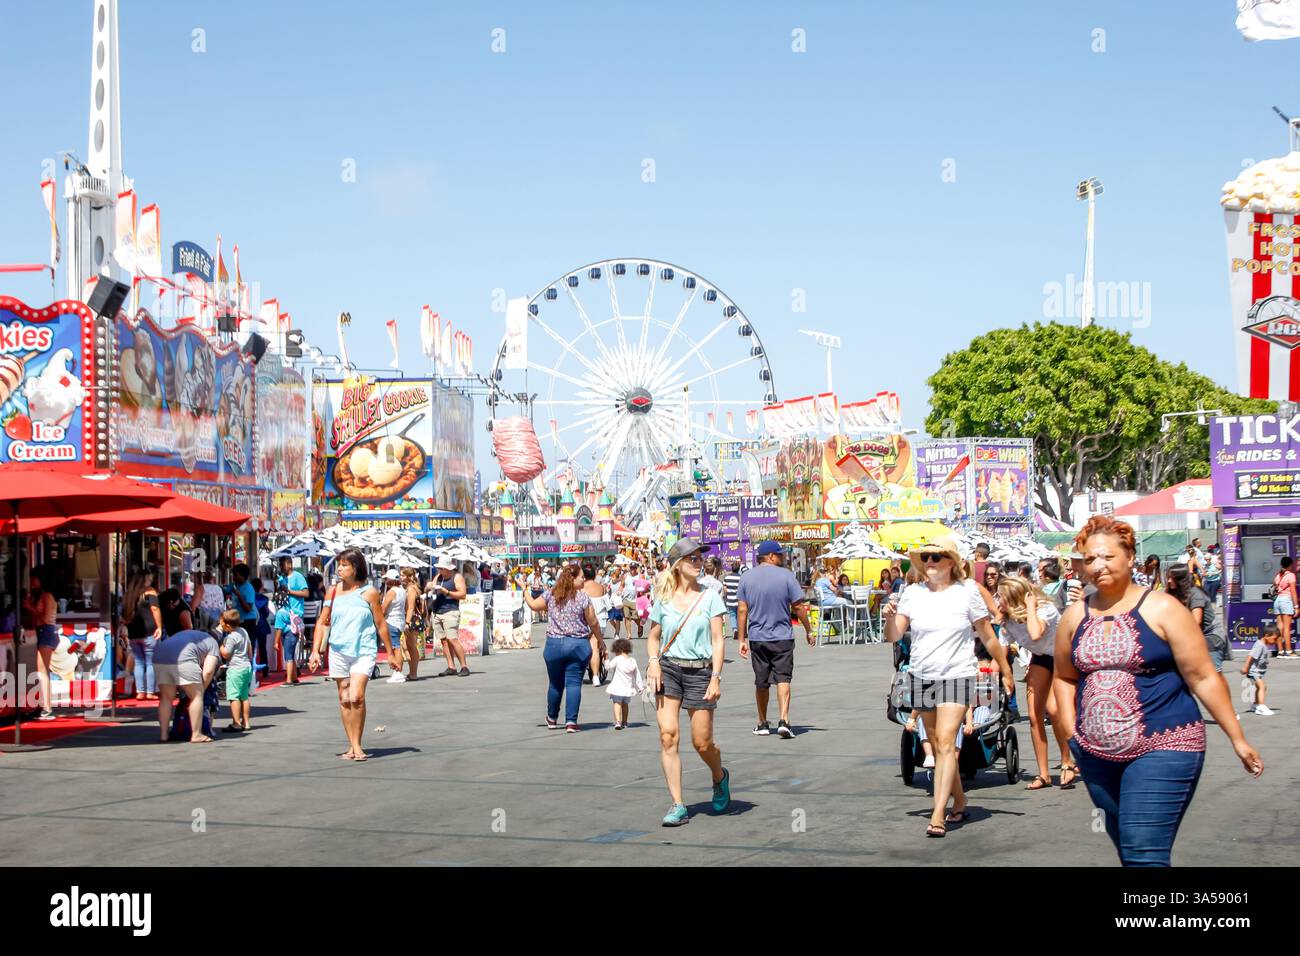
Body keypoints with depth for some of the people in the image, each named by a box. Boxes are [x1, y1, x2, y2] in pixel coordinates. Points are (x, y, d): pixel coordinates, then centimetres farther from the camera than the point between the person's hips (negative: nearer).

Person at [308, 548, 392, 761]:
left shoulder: (369, 593, -2)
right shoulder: (333, 592, 7)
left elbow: (381, 625, 3)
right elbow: (323, 623, 11)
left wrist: (390, 653, 6)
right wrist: (315, 650, 2)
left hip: (363, 652, -4)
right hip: (338, 651, 4)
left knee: (357, 697, -17)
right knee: (344, 699, 7)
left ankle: (357, 745, -7)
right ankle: (352, 746, 16)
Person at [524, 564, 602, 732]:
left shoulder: (550, 595, 0)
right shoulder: (583, 597, -7)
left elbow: (534, 605, 12)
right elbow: (593, 623, -3)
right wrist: (600, 640, 11)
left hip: (554, 644, 3)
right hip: (578, 645, -3)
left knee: (555, 684, 17)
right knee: (574, 683, -1)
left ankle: (552, 719, 32)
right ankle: (571, 721, -9)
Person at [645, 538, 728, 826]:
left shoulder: (709, 597, 0)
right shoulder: (663, 600, 5)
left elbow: (718, 641, -1)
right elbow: (653, 637, 16)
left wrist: (716, 677, -10)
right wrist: (653, 661, -3)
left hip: (700, 671, -1)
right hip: (668, 670, 1)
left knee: (702, 743, 1)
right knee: (668, 735, -11)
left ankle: (720, 777, 35)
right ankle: (677, 805, -7)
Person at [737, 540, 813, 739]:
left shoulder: (747, 577, 3)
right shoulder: (786, 576, -5)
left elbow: (742, 609, 1)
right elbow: (798, 607, -5)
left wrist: (742, 639, 4)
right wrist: (808, 631, 6)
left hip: (757, 638, 3)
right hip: (782, 637, -3)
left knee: (761, 683, 12)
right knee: (783, 678, -3)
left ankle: (762, 724, 20)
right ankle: (784, 720, -18)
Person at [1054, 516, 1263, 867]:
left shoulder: (1161, 609, -6)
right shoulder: (1075, 616, 7)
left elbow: (1203, 678, -4)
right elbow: (1064, 678, 21)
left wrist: (1237, 738, -3)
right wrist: (1071, 729, 8)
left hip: (1162, 749, -5)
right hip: (1097, 754, 5)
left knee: (1144, 854, -15)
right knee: (1126, 847, 15)